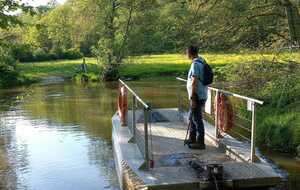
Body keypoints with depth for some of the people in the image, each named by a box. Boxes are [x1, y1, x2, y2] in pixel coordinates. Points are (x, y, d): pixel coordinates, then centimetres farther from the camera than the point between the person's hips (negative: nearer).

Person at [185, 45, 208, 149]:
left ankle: (200, 143, 7)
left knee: (197, 119, -1)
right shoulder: (201, 61, 11)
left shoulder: (195, 64, -18)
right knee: (192, 117, 20)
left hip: (197, 96, -10)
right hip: (201, 95, 10)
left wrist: (192, 98, -21)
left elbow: (194, 82, -22)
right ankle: (192, 138, 32)